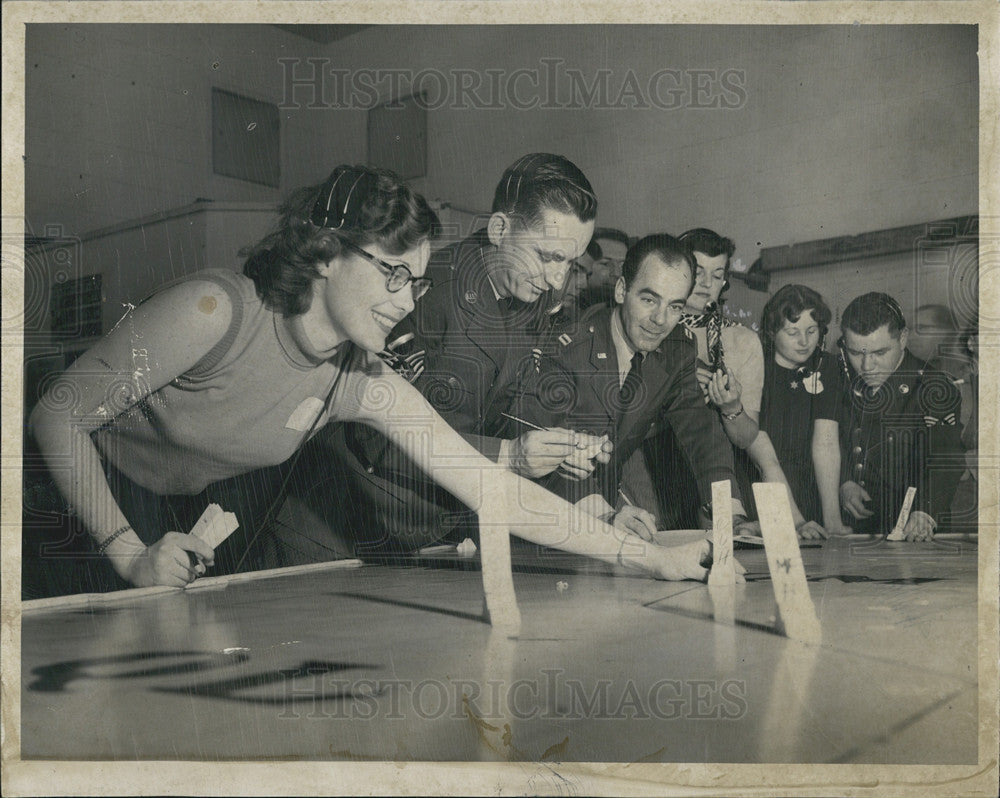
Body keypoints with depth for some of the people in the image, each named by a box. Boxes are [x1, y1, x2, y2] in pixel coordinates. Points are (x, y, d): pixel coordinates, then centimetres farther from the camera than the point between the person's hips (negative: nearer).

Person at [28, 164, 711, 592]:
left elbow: (493, 490, -19)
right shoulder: (216, 309, -31)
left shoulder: (367, 385, -16)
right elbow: (58, 415, -23)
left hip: (198, 519, 5)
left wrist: (649, 557, -23)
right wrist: (130, 554, -28)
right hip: (89, 502, -4)